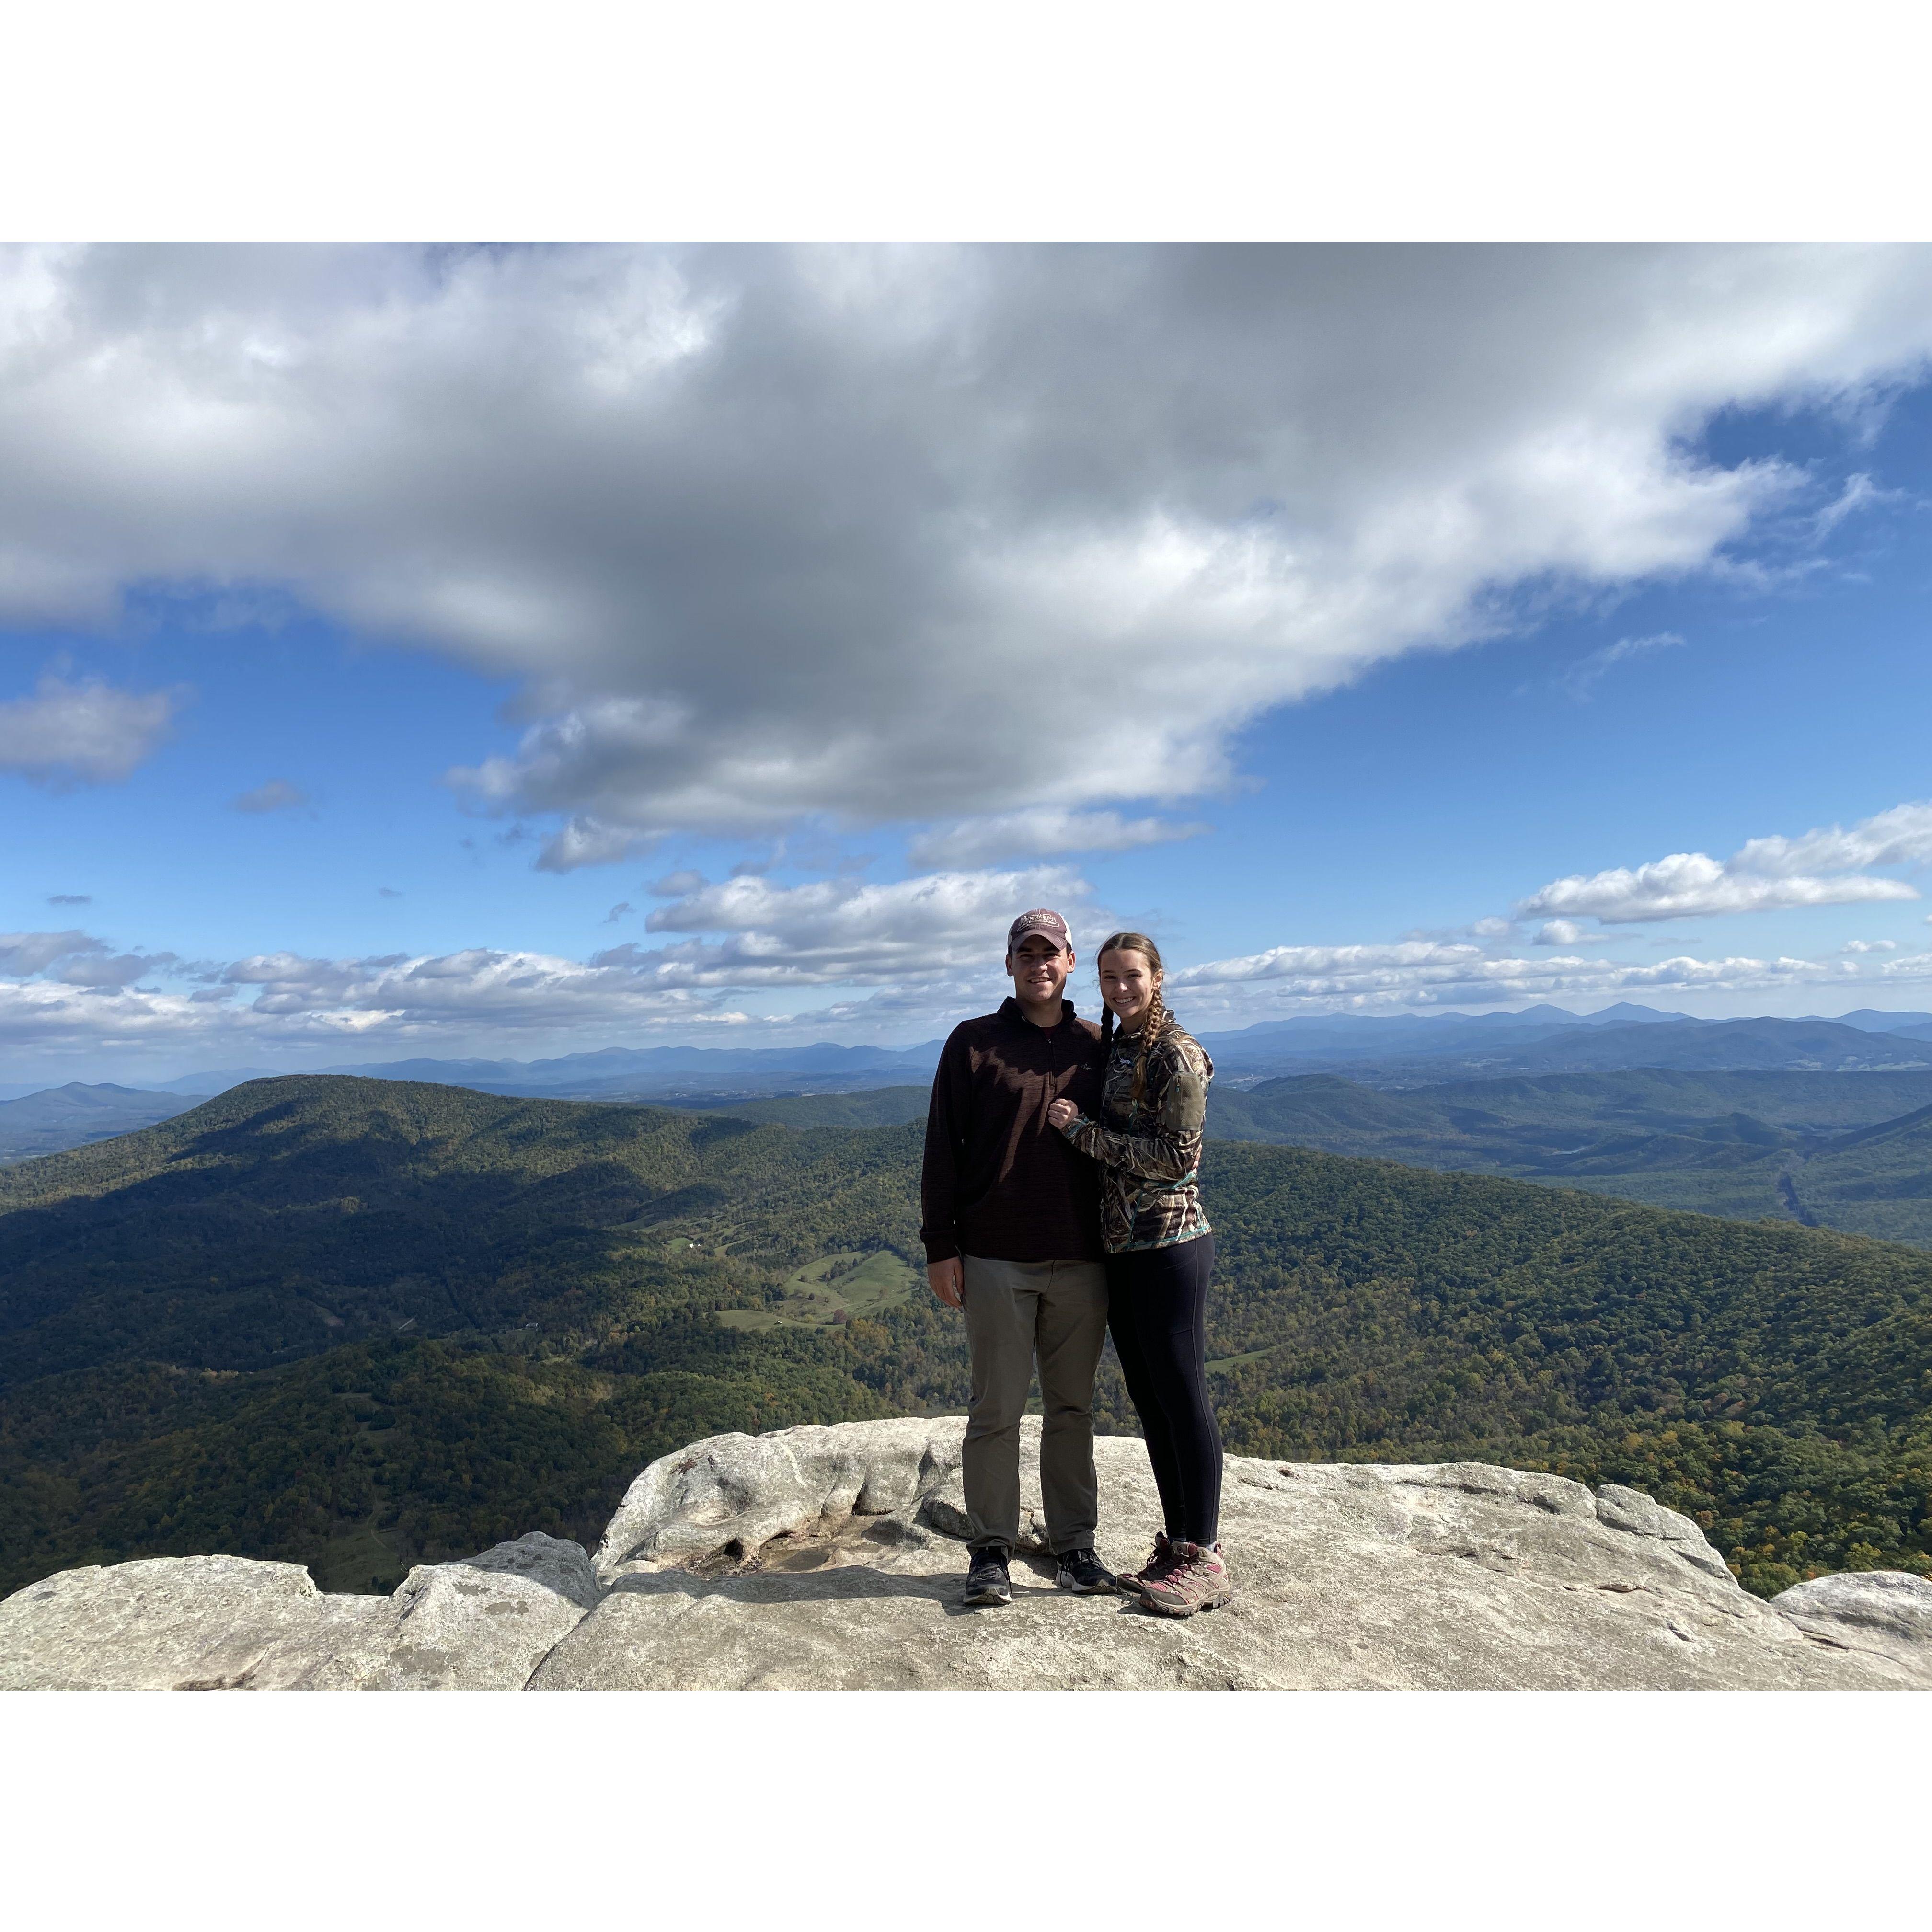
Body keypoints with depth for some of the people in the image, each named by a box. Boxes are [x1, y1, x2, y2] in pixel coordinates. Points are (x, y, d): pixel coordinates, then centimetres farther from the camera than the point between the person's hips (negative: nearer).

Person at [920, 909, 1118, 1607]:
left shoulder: (1097, 1046, 8)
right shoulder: (972, 1043, 2)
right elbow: (942, 1149, 0)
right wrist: (940, 1245, -5)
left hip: (1082, 1261, 2)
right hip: (995, 1261, -2)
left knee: (1073, 1407, 12)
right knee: (996, 1410, 5)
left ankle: (1075, 1544, 25)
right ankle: (991, 1550, 19)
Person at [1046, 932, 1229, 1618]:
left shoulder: (1177, 1054, -11)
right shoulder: (1109, 1049, 13)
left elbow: (1178, 1157, -16)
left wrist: (1082, 1131, -14)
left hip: (1170, 1246, -8)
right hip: (1118, 1248, 8)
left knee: (1183, 1398, 0)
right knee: (1150, 1401, 14)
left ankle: (1204, 1559, 13)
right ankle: (1176, 1545, 26)